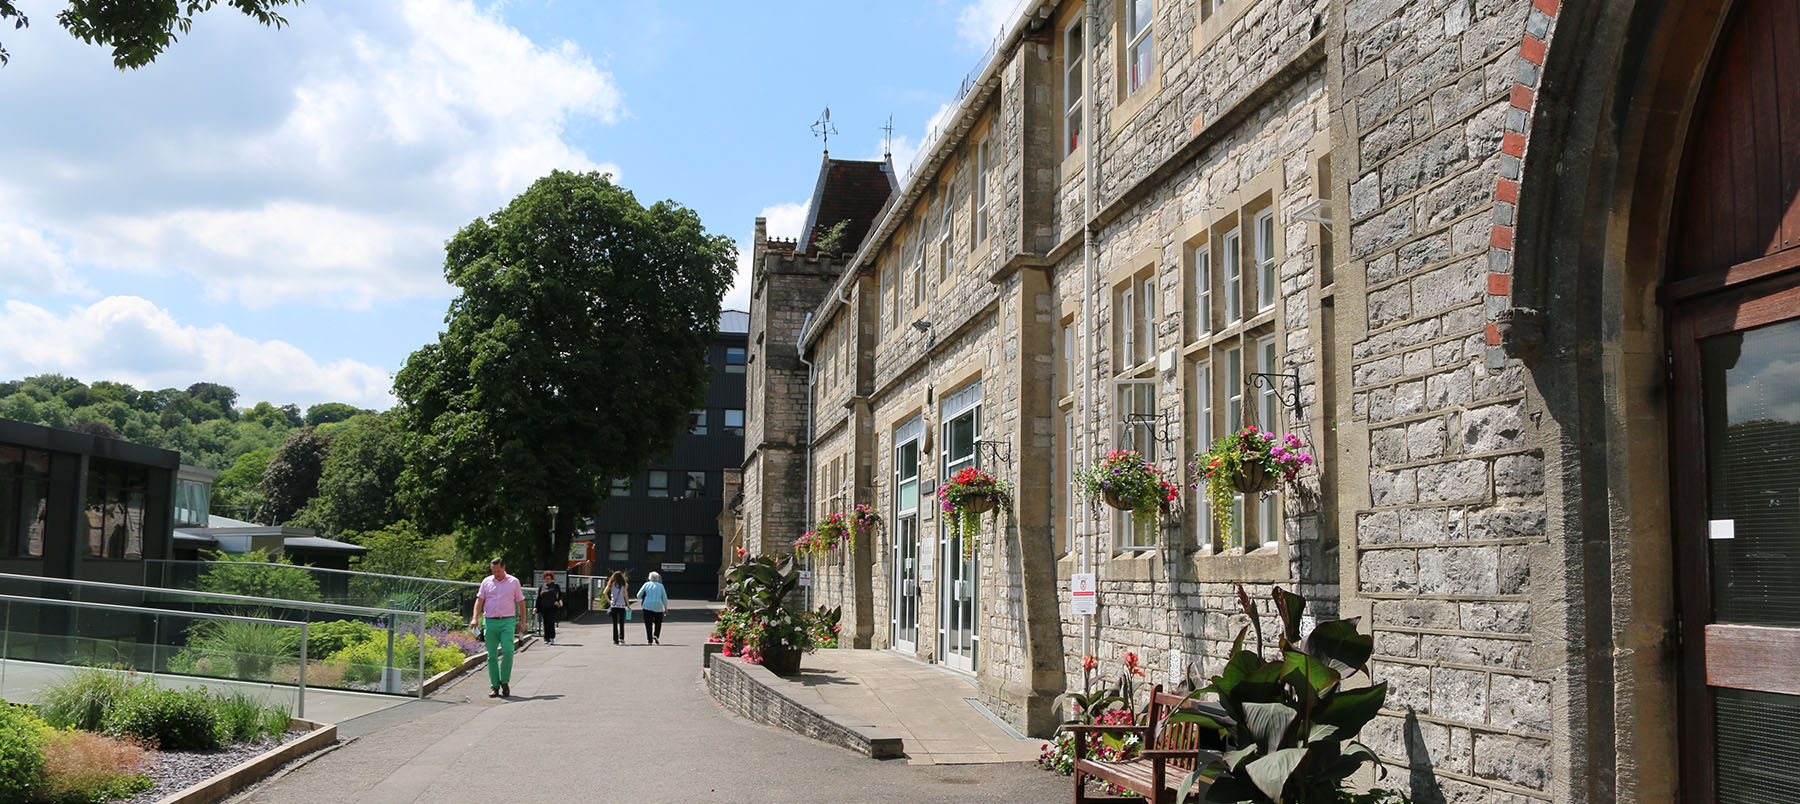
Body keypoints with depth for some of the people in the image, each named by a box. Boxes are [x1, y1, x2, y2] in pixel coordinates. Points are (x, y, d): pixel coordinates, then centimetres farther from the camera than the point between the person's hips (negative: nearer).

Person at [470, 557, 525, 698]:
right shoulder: (486, 582, 10)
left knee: (508, 651, -15)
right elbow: (479, 600, 5)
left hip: (507, 622, -1)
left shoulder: (513, 582, 8)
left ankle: (505, 681, 0)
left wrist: (523, 621, 7)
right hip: (490, 622, 2)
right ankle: (494, 685, 8)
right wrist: (475, 618, -8)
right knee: (492, 655, 2)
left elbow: (521, 602, 11)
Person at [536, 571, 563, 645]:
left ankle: (552, 638, -16)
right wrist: (537, 608, 6)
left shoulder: (556, 586, 6)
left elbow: (560, 595, 12)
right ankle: (546, 639, 12)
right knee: (545, 624, 4)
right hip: (544, 608, 3)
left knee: (551, 622, -14)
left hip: (552, 607, -3)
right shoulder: (541, 587, 10)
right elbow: (539, 598, 12)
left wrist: (558, 601, -6)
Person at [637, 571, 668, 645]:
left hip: (647, 606, 0)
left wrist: (642, 599, 28)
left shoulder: (646, 584, 7)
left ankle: (649, 640, 0)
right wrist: (666, 609, 15)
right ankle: (656, 635, -9)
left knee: (648, 624, 4)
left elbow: (638, 596, 7)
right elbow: (665, 599, 9)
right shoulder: (660, 586, 8)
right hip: (658, 606, 0)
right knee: (658, 623, 13)